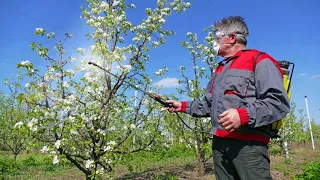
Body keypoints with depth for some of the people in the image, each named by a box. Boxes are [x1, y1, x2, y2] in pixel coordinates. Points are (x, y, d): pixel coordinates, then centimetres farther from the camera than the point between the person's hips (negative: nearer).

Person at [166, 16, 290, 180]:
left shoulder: (259, 61, -4)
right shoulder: (220, 69, 23)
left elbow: (278, 102, -14)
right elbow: (209, 104, 25)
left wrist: (244, 115, -26)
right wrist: (183, 106, 17)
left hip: (248, 143, -7)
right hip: (219, 143, 8)